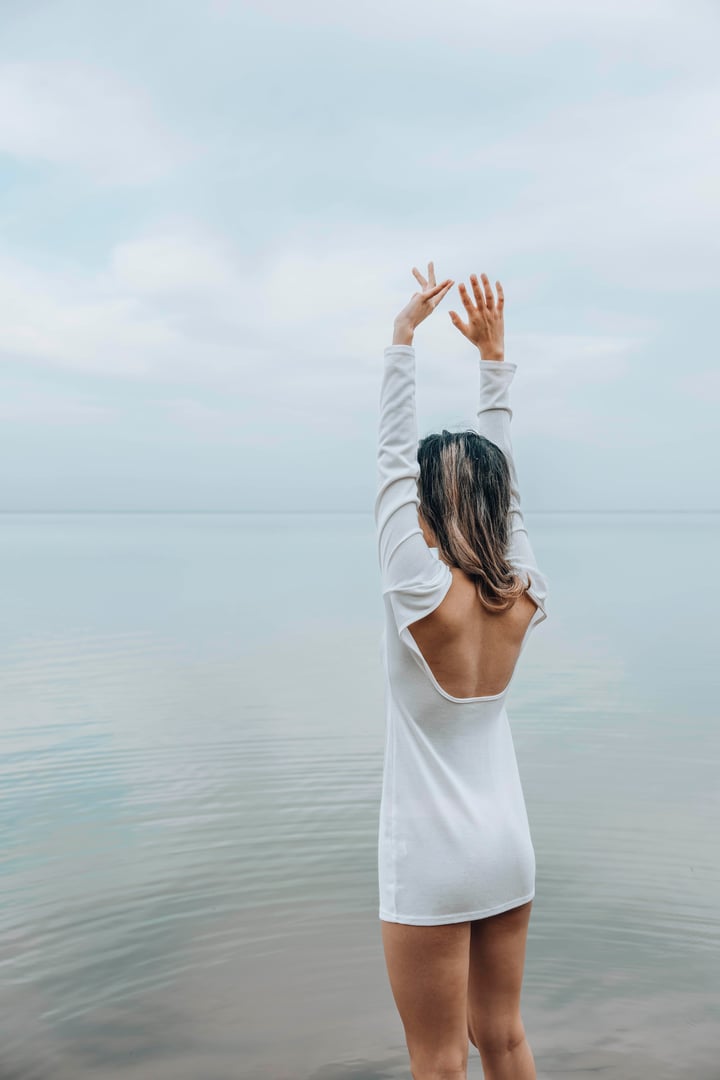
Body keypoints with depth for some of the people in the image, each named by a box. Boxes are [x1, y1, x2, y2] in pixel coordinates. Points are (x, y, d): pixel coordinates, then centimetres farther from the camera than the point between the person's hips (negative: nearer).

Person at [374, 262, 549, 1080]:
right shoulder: (524, 596, -7)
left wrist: (404, 335, -9)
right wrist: (493, 353, 8)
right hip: (508, 844, 6)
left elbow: (392, 456, -16)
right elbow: (502, 474, 2)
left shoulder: (426, 595, -22)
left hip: (432, 859, -6)